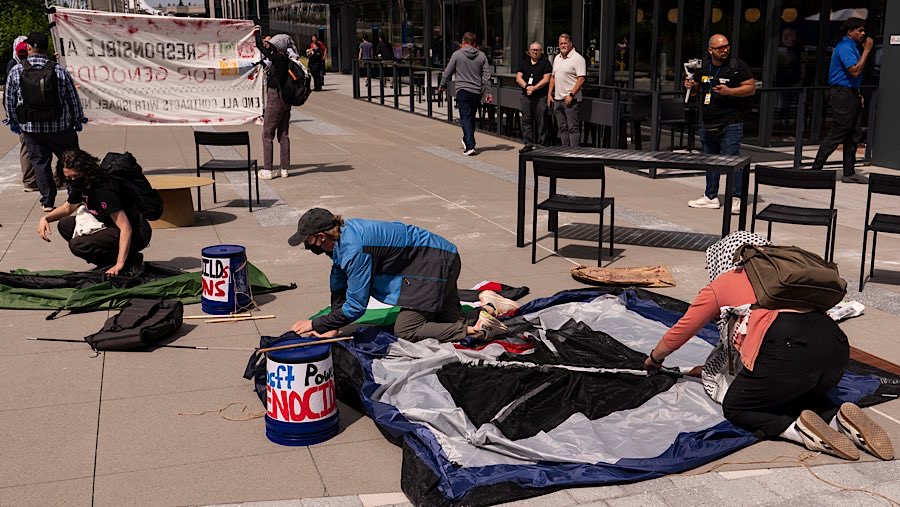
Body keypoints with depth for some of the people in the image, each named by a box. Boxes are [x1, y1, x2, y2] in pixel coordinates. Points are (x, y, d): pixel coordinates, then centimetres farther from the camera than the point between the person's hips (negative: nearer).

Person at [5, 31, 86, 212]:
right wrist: (78, 121, 12)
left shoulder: (15, 71, -4)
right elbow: (73, 98, 0)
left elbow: (9, 100, 5)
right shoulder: (59, 70, -6)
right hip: (60, 126, -1)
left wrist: (13, 121, 19)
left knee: (40, 163, 10)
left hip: (30, 127, 1)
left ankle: (47, 202, 13)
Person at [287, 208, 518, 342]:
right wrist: (332, 327, 4)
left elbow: (355, 306, -23)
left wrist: (315, 324, -12)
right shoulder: (342, 234, 3)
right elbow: (338, 285, 11)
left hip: (436, 263, -10)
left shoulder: (353, 249, -27)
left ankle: (476, 330, -17)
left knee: (405, 330, -13)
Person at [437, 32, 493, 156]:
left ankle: (470, 146, -15)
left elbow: (447, 72, 4)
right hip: (477, 92, 4)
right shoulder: (481, 56, 6)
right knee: (472, 117, 18)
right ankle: (467, 141, 33)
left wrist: (441, 86, 17)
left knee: (465, 118, -5)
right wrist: (488, 92, 5)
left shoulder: (457, 54, -3)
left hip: (463, 91, -4)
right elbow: (486, 75, 3)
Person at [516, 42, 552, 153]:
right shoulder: (524, 62, 16)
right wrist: (526, 86, -11)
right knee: (526, 120, 4)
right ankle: (528, 144, 10)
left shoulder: (545, 63, 3)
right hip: (526, 96, 4)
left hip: (540, 97, -4)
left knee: (541, 121, -4)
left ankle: (541, 144, 1)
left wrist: (534, 88, -16)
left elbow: (546, 79, -7)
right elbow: (518, 78, 8)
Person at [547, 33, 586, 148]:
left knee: (572, 127, -7)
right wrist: (549, 94, 13)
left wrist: (571, 95, -20)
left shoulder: (577, 58, -9)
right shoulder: (557, 58, 15)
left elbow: (581, 79, -15)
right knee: (562, 127, 12)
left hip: (570, 99, -8)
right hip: (557, 99, 8)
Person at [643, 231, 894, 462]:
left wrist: (655, 357, 45)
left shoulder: (722, 284, 18)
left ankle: (799, 429, -8)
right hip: (835, 343, 6)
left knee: (734, 408, 16)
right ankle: (840, 419, 3)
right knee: (803, 396, 33)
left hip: (787, 348, -6)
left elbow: (681, 330, 27)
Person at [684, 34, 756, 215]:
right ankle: (711, 197, 24)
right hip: (707, 123, 6)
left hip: (730, 124, -6)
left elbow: (751, 88, -8)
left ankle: (736, 199, -2)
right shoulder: (703, 67, 11)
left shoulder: (738, 66, -6)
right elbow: (697, 86, 25)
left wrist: (729, 91, -20)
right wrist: (690, 86, 1)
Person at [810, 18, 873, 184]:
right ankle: (816, 169, -5)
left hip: (850, 94, 10)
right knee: (837, 133, -9)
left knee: (853, 134, 10)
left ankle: (849, 173, 14)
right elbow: (855, 71, -22)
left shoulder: (852, 46, 19)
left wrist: (857, 93, 17)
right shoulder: (845, 47, -13)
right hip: (842, 94, -10)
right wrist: (867, 50, -17)